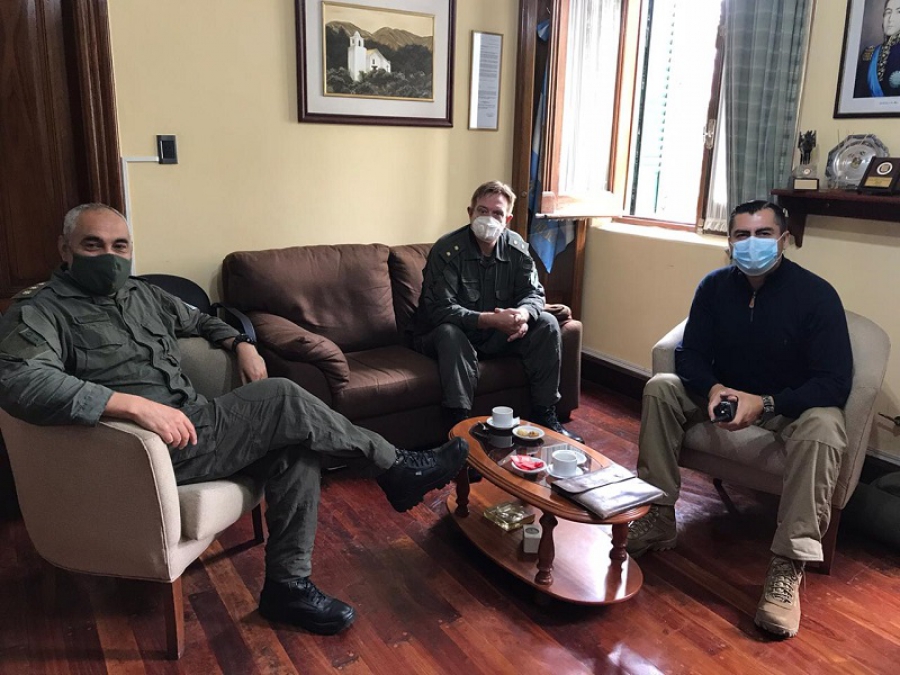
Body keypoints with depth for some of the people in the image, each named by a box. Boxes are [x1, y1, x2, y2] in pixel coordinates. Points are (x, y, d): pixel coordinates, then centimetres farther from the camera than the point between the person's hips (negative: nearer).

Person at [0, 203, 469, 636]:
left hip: (193, 425, 8)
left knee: (296, 448, -14)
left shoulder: (140, 294, 18)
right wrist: (137, 406, -35)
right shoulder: (39, 312, -6)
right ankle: (396, 468, -4)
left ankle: (287, 583, -5)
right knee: (282, 399, -21)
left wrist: (240, 344, 12)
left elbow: (199, 320, 35)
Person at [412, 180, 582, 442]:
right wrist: (491, 319, -39)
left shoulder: (516, 247, -4)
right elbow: (441, 310, -28)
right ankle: (460, 425, -33)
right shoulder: (446, 250, -20)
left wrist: (523, 314, -30)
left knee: (547, 324, -12)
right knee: (450, 333, -38)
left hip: (496, 335, 5)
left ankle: (544, 416, -5)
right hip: (451, 335, -5)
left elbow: (534, 293, -5)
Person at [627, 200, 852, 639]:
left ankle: (788, 568, -32)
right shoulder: (715, 286, -6)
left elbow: (835, 383, -22)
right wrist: (712, 388, -28)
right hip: (727, 394, 5)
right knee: (661, 388, -15)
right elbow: (689, 355, -5)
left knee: (822, 429, -36)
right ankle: (658, 519, -12)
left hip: (793, 404, -4)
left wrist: (765, 404, -35)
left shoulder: (816, 295, -18)